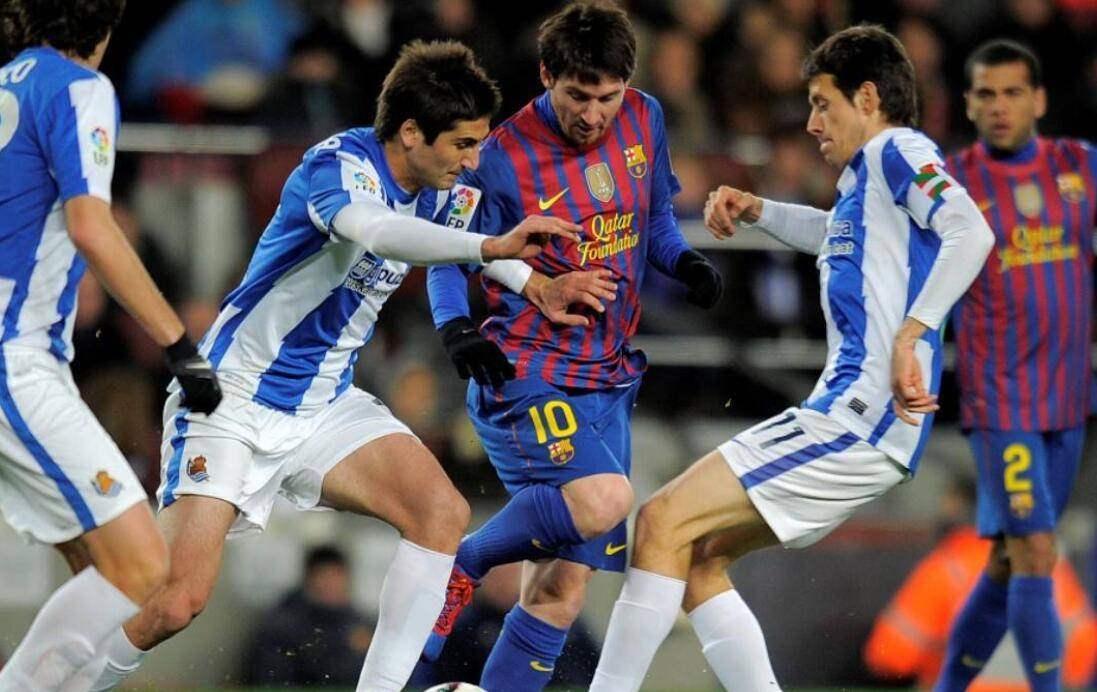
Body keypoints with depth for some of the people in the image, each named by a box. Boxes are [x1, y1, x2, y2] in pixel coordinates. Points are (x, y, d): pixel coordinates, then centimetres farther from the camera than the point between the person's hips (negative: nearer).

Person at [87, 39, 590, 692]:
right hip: (235, 400, -7)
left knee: (443, 511, -16)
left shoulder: (434, 188, 2)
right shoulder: (338, 165, -22)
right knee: (176, 601, -17)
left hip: (328, 405, 7)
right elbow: (366, 228, -47)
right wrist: (490, 246, -59)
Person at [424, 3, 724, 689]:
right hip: (525, 375, -6)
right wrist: (457, 328, -22)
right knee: (604, 498, -31)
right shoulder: (504, 158, -13)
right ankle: (463, 565, -8)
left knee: (564, 583, 3)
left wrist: (684, 261, -2)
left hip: (607, 379, 6)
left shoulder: (645, 119, 3)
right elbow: (446, 254, -3)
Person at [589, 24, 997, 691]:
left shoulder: (899, 150, -5)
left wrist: (914, 331, -33)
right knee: (696, 556, 11)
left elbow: (971, 232, -23)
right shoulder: (868, 173, 23)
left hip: (863, 413, -10)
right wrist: (758, 211, 32)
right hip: (853, 413, 10)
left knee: (666, 521, -13)